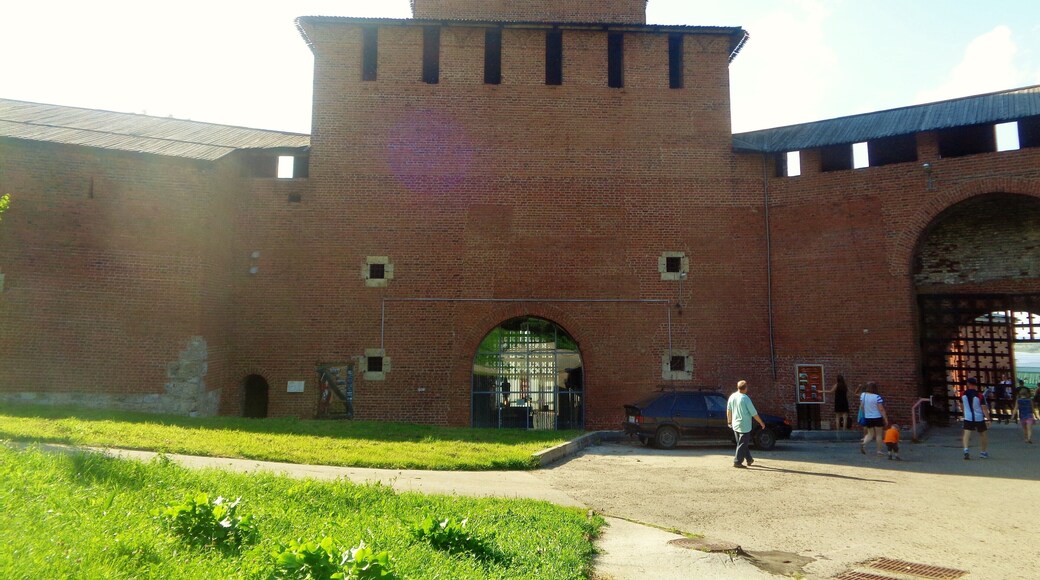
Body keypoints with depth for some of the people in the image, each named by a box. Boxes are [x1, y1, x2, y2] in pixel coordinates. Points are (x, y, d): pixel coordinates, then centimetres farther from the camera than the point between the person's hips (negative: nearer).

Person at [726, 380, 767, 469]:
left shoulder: (732, 397, 0)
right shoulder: (745, 398, -18)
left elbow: (728, 411, 10)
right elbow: (754, 413, -14)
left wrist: (729, 421, 24)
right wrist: (761, 423, -2)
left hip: (735, 425, 7)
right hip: (744, 426, -7)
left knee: (743, 443, 18)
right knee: (742, 444, 1)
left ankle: (749, 459, 29)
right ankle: (737, 462, 1)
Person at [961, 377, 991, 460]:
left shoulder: (963, 394, -4)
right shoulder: (979, 395, -13)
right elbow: (984, 408, -14)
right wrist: (988, 419, -11)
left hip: (968, 418, 1)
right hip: (979, 418, -1)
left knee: (966, 434, -4)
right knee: (983, 434, 18)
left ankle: (966, 449, -28)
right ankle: (983, 452, 27)